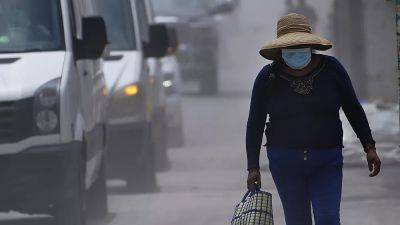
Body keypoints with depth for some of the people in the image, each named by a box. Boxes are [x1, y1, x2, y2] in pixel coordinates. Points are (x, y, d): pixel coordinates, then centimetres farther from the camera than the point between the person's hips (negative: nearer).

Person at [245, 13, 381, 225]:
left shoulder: (331, 68, -2)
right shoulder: (268, 77, -4)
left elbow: (353, 108, 7)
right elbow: (255, 124, 2)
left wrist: (369, 147, 4)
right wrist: (253, 167, -2)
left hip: (326, 161, 0)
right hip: (285, 162, 0)